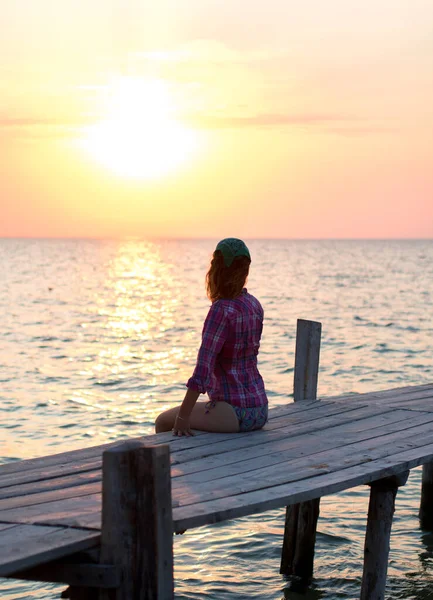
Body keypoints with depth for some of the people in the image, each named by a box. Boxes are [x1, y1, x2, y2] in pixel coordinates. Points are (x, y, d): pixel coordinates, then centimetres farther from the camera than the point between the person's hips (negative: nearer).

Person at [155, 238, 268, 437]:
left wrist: (183, 416, -21)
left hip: (235, 411, -9)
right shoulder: (254, 305, 6)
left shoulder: (221, 310, -18)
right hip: (259, 409, 9)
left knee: (163, 422, 6)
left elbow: (203, 367, -23)